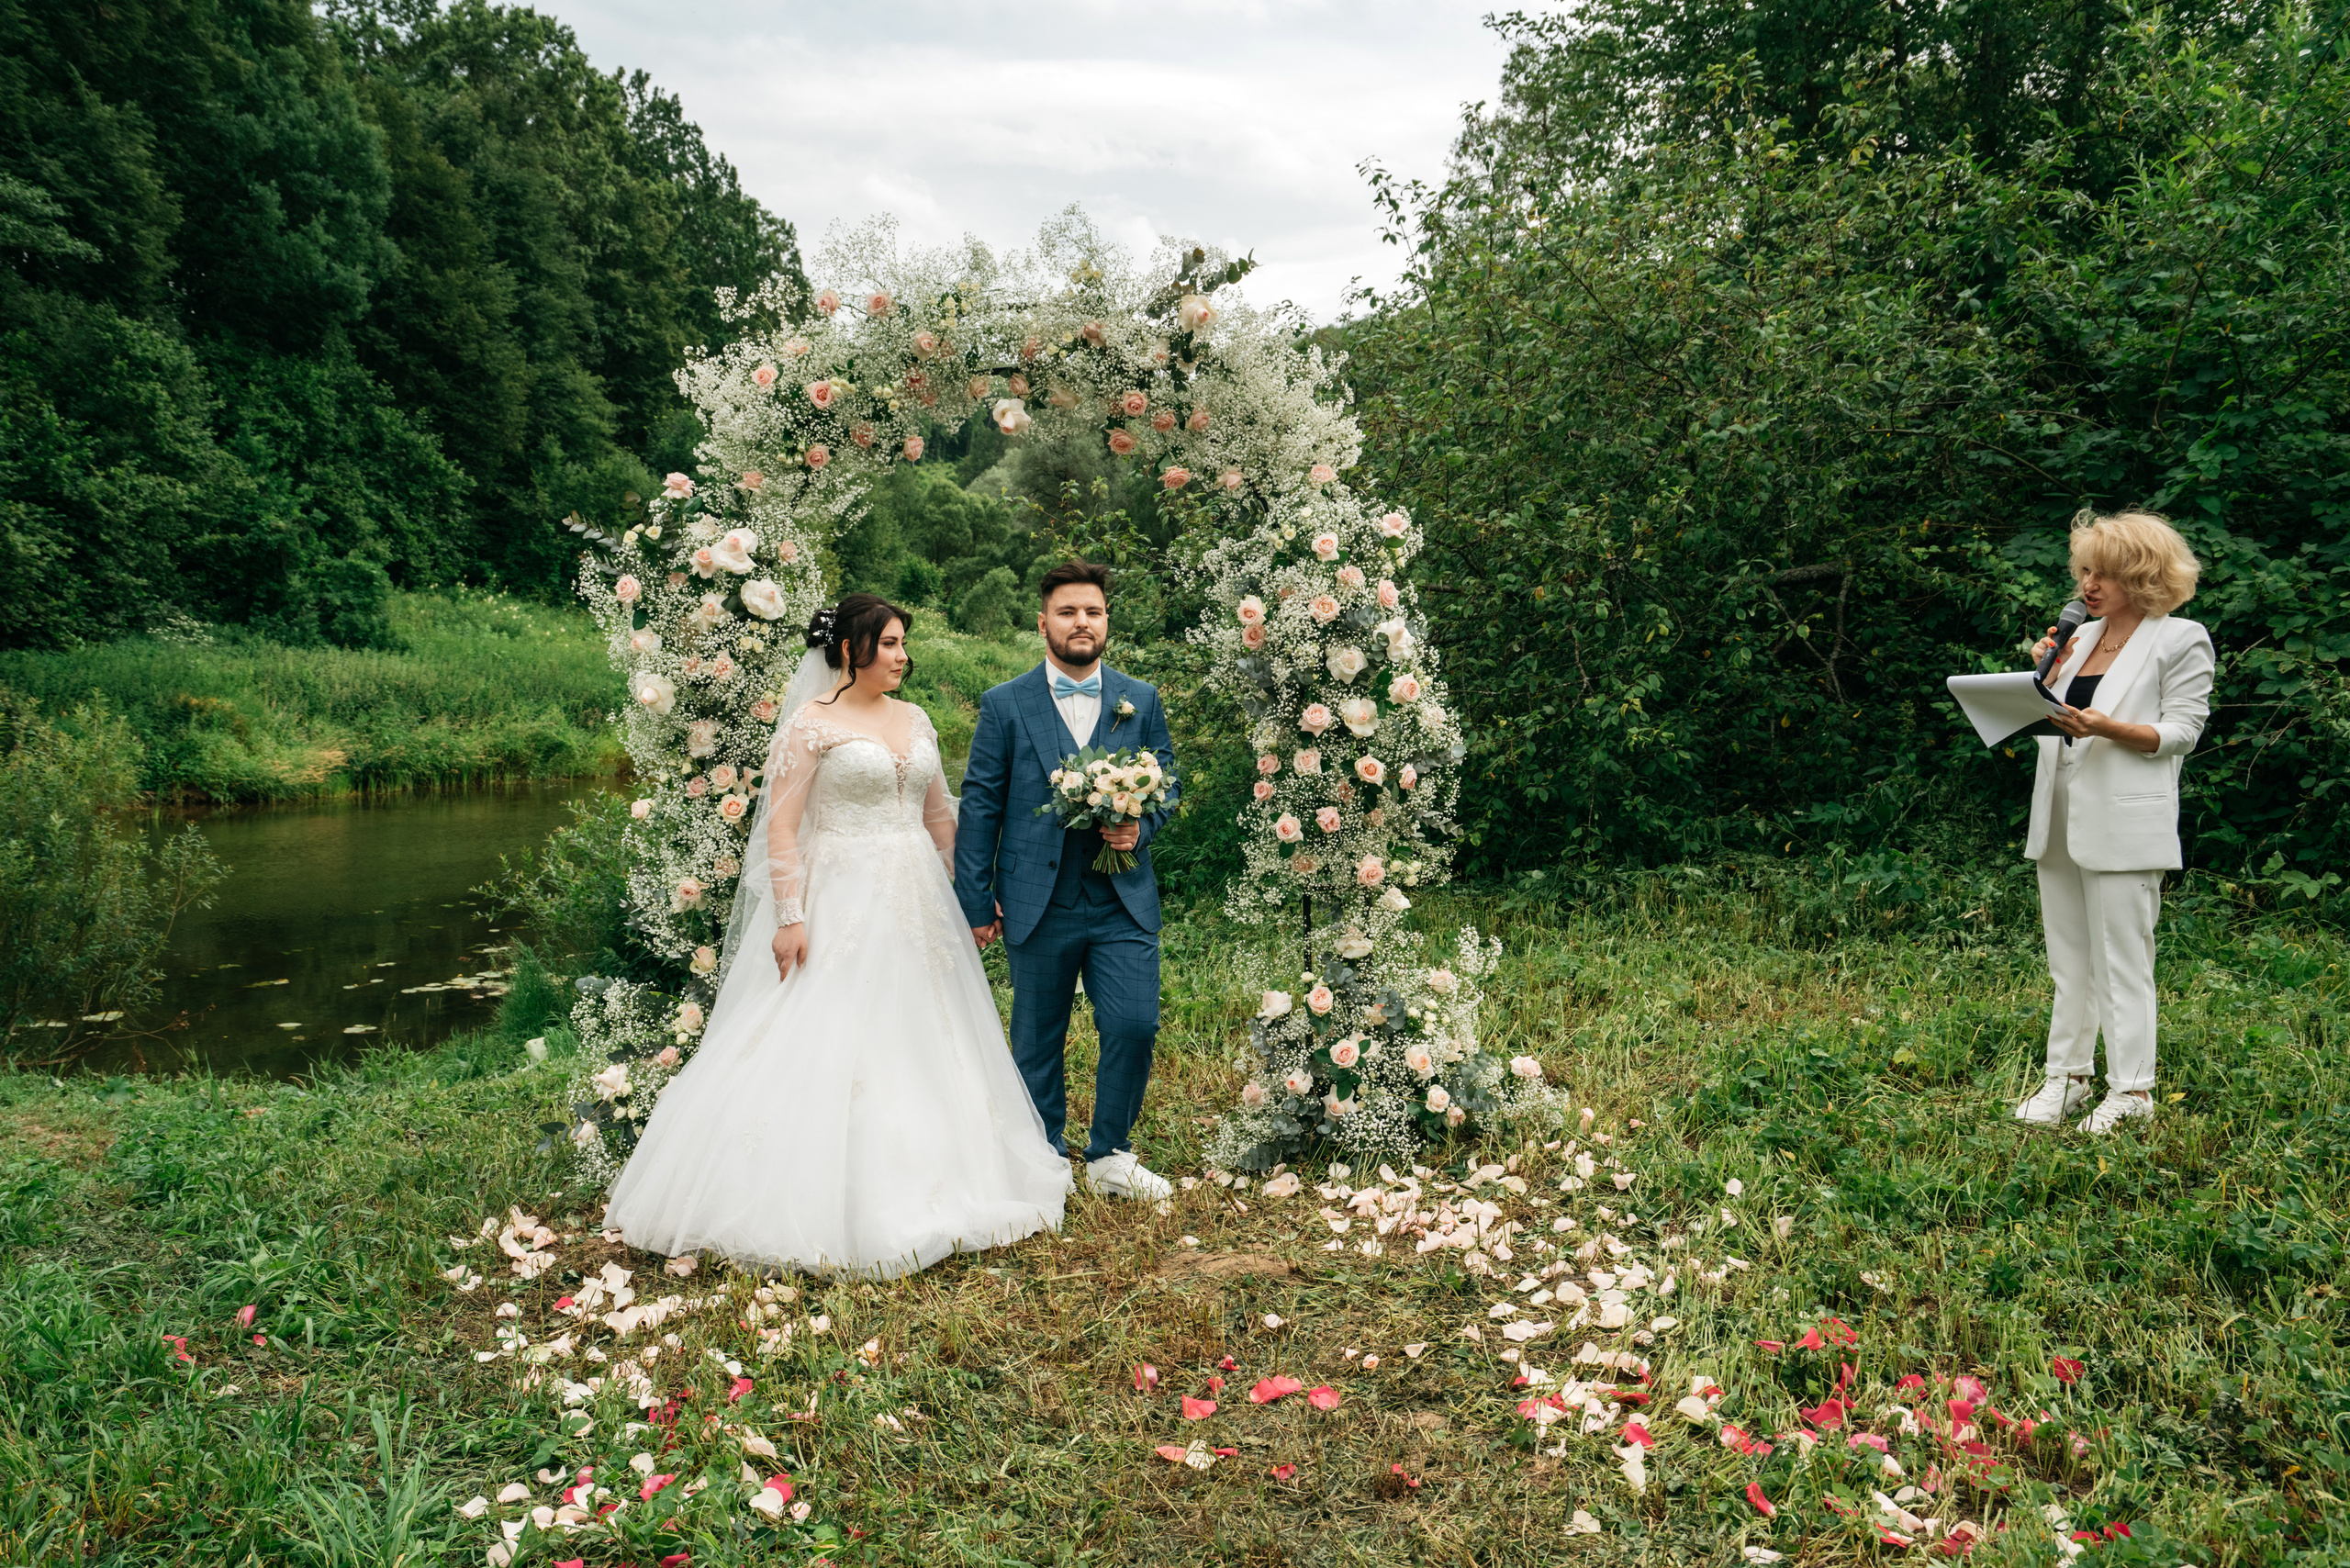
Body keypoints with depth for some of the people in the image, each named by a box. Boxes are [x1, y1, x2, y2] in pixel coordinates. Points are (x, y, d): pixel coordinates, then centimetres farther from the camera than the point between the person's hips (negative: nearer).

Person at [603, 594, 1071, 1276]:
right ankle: (817, 1203, 4)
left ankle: (917, 1188, 23)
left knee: (922, 1039, 10)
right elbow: (781, 826, -11)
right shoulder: (811, 724, -7)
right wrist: (790, 916, -18)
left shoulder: (916, 721, 12)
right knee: (823, 1046, -6)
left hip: (917, 906, 7)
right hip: (842, 906, -6)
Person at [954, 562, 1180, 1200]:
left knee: (1135, 1026, -6)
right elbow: (980, 805, 1)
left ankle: (1110, 1156, 15)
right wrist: (976, 900, -3)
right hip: (1038, 906, -1)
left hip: (1124, 902, 1)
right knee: (1038, 1041, 9)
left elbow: (1168, 784, 12)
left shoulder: (1141, 701, 9)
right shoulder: (1005, 704, 2)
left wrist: (1141, 826, -10)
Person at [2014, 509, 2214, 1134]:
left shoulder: (2180, 640, -2)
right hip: (2060, 820, 7)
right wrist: (2048, 677, 2)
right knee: (2068, 959, 12)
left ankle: (2131, 1088, 6)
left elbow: (2182, 731, -7)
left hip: (2123, 825, -7)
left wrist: (2109, 729, -21)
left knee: (2122, 960, -3)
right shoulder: (2083, 636, 16)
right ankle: (2067, 1075, 21)